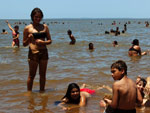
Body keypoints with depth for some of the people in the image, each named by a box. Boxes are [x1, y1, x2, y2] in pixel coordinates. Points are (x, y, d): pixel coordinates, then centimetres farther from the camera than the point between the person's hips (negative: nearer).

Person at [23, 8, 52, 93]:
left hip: (43, 52, 3)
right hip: (33, 53, -3)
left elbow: (50, 40, 9)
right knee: (32, 75, 3)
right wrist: (29, 39, -16)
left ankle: (42, 91, 22)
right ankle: (29, 92, 15)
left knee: (43, 74, 10)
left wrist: (43, 42, -11)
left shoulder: (45, 27, 7)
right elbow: (24, 44, 4)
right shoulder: (28, 28, 0)